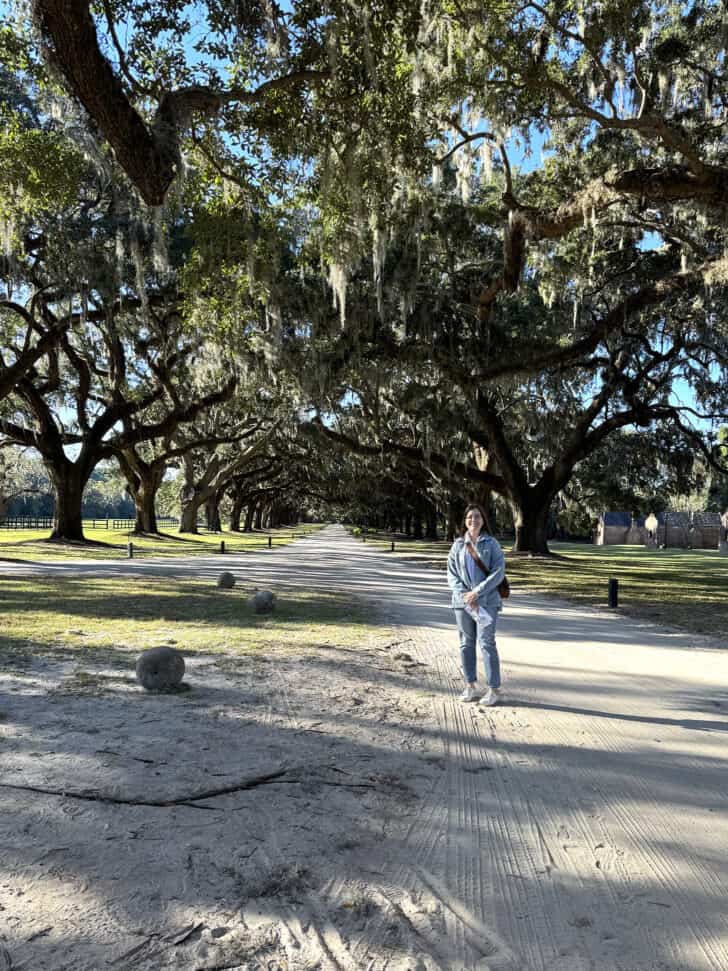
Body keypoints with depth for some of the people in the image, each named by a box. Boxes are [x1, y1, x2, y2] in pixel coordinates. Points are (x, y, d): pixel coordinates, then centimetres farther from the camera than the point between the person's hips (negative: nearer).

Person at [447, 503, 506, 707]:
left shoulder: (491, 544, -1)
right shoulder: (458, 545, 6)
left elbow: (499, 571, -8)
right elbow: (451, 574, 4)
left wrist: (477, 592, -14)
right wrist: (465, 595, -10)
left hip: (487, 601, -3)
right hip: (462, 601, 3)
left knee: (486, 643, -6)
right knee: (466, 644, 9)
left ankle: (494, 689, 3)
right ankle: (470, 686, 20)